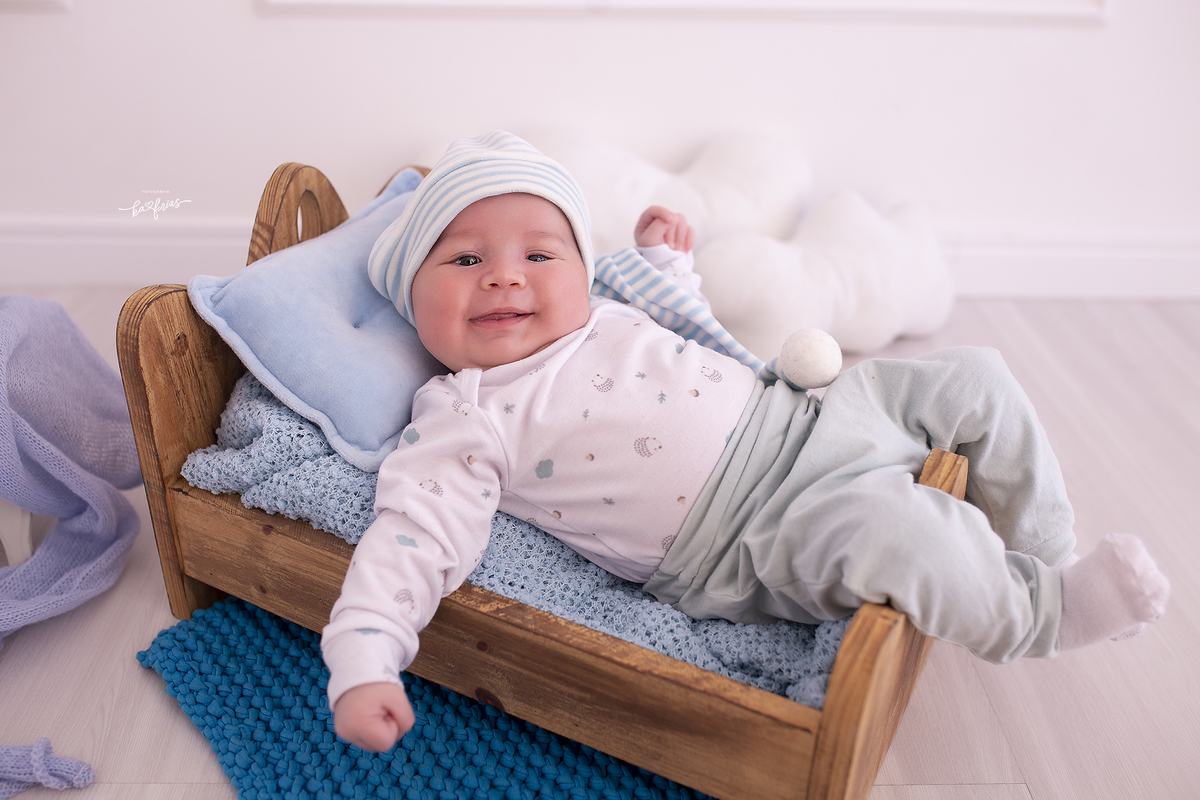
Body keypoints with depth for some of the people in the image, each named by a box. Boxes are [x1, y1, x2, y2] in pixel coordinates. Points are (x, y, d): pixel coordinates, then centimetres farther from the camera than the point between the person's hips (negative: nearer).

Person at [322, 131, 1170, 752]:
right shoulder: (461, 422, -8)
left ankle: (1040, 555, 22)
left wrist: (667, 259, 20)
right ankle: (1038, 614, 0)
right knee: (895, 536, -33)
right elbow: (418, 532, -17)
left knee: (971, 378, 8)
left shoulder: (601, 316, 13)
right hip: (763, 539, -8)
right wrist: (362, 661, -28)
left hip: (794, 414, 8)